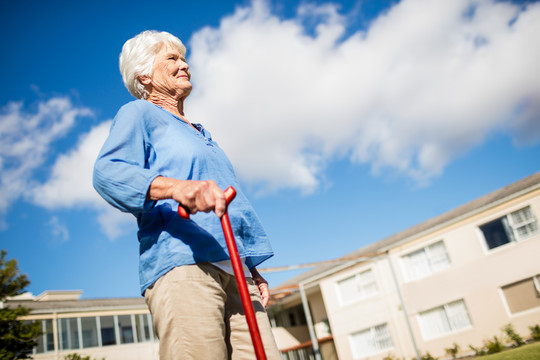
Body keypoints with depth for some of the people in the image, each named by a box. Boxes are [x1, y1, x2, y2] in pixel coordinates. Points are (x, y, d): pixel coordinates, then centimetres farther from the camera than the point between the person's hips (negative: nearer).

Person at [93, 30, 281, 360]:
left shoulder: (201, 134, 34)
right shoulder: (138, 114, 12)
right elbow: (107, 172, -8)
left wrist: (252, 268, 23)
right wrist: (175, 186, -27)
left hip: (233, 269, 7)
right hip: (181, 265, -7)